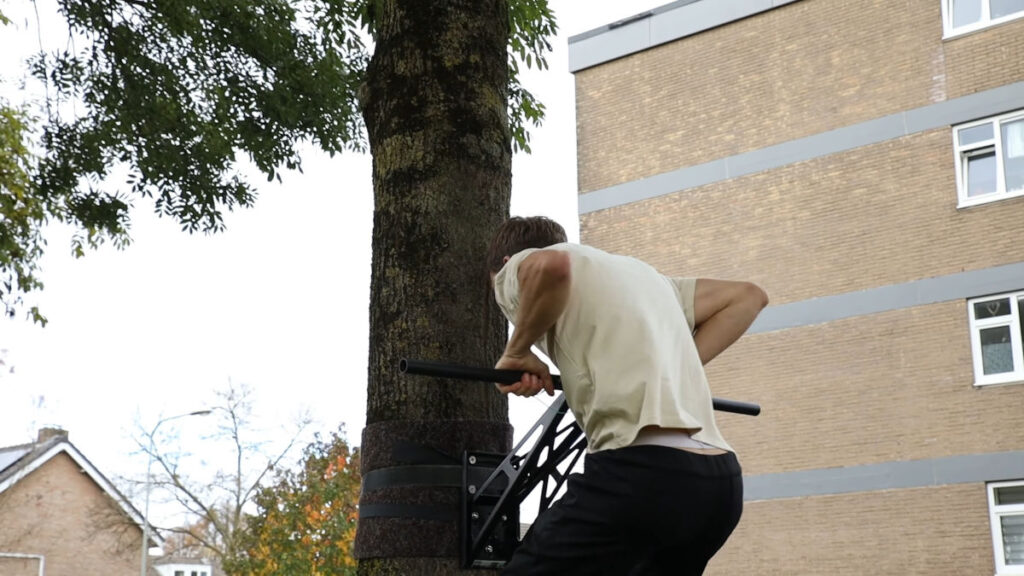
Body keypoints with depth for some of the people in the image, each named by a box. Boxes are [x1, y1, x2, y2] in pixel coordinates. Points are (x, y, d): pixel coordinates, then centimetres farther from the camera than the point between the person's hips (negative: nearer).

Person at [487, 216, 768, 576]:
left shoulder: (518, 266, 11)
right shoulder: (633, 270, 33)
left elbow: (550, 265, -15)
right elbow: (747, 296, 31)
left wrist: (517, 352, 1)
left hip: (642, 471, -8)